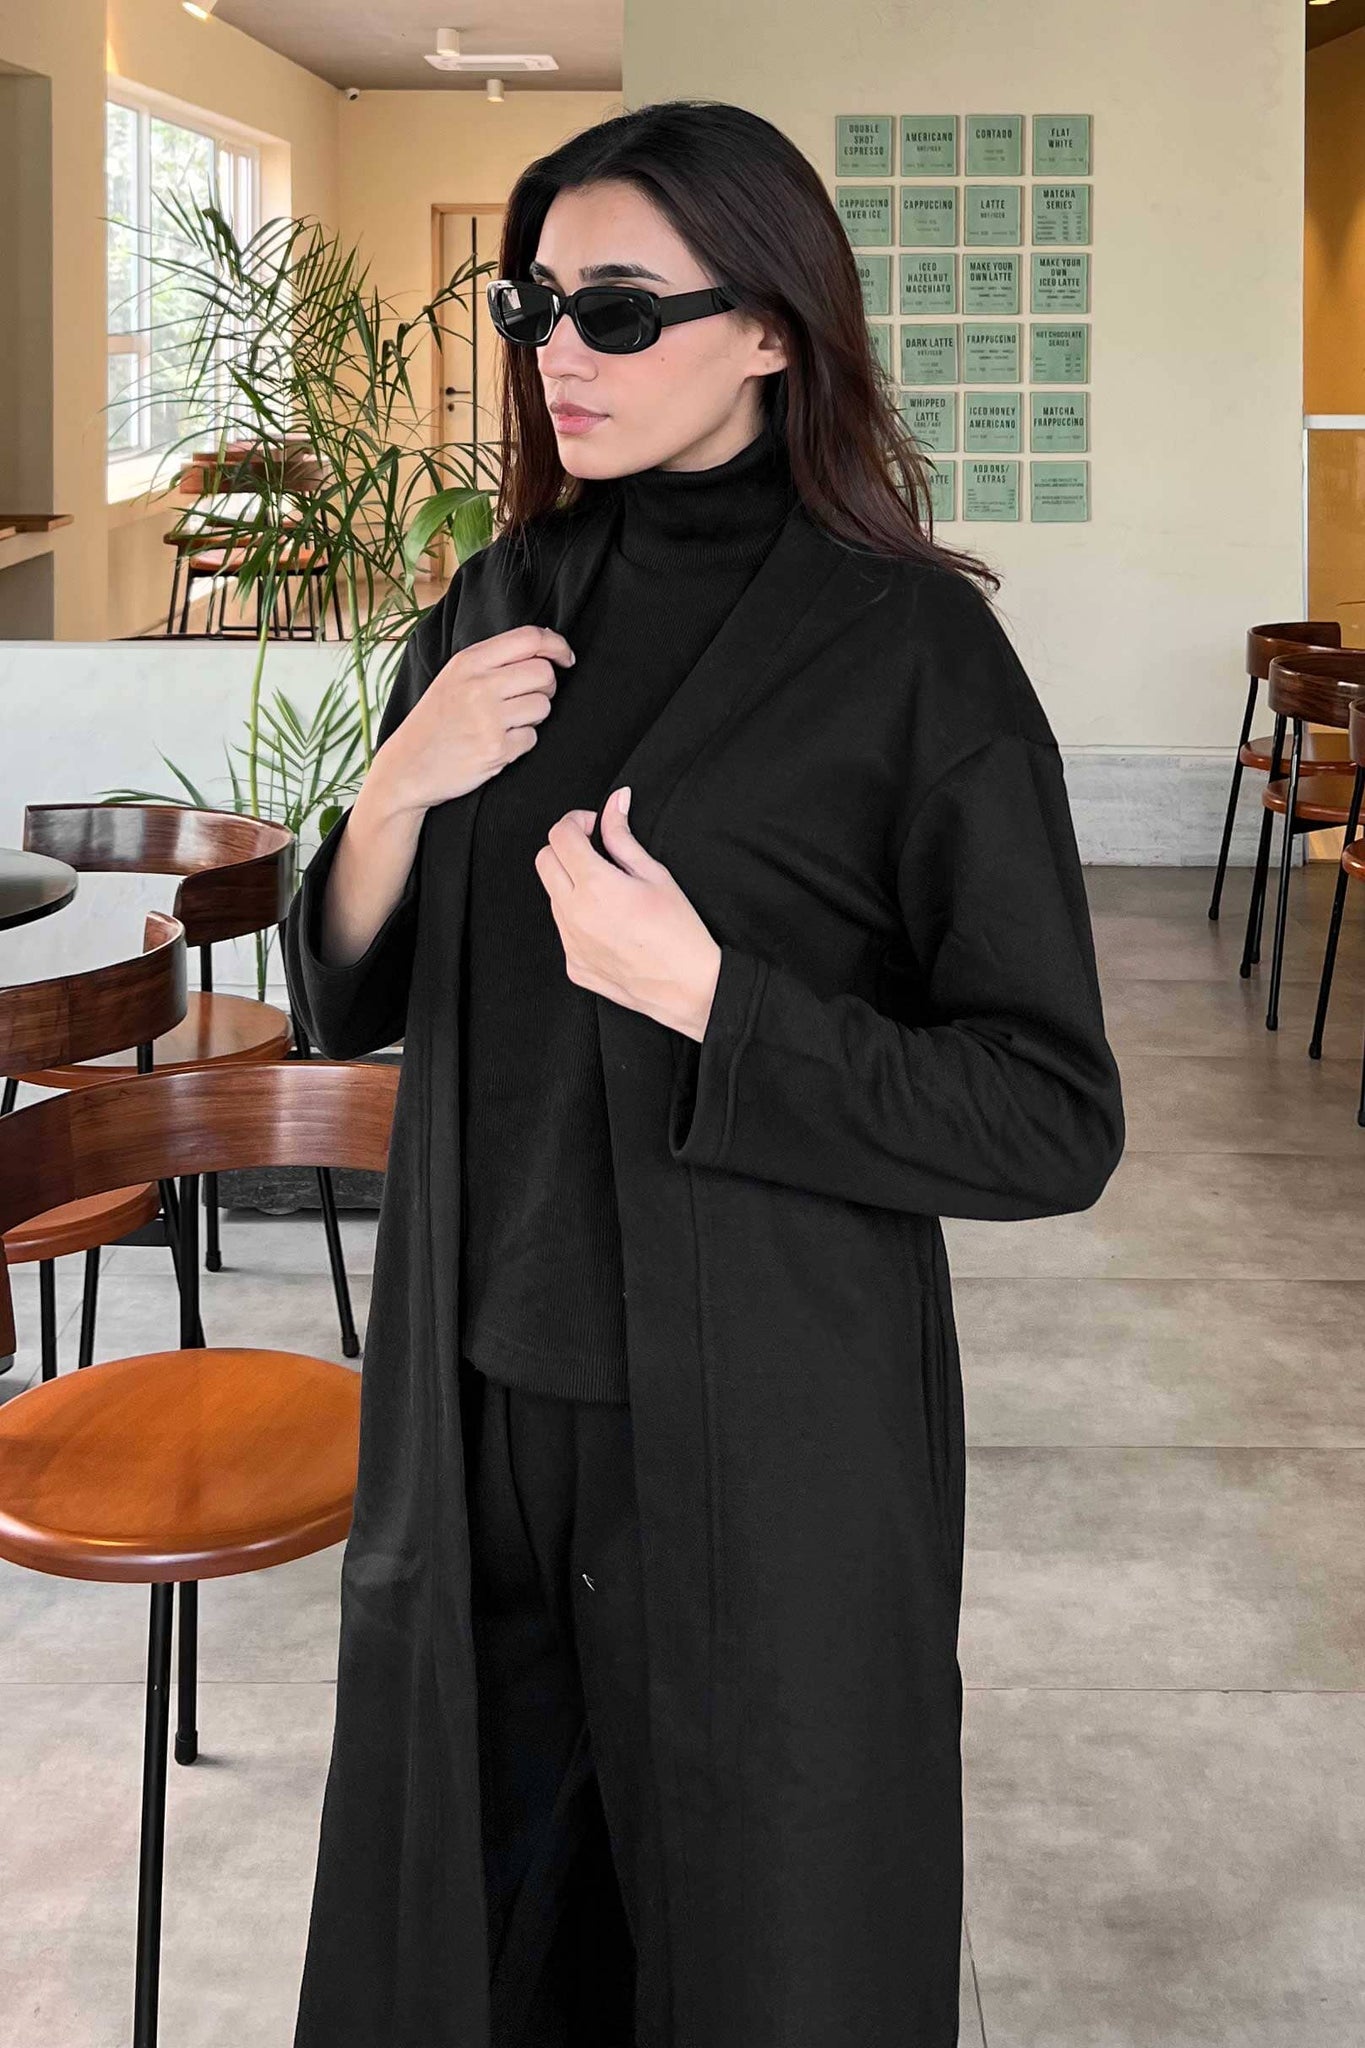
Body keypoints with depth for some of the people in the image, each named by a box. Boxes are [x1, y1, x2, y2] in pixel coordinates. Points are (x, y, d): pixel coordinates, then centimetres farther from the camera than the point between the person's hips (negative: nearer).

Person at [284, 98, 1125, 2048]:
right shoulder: (500, 609, 4)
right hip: (475, 1411, 5)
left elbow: (1055, 1123, -13)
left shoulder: (911, 649, -13)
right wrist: (398, 796, -11)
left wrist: (707, 995, -23)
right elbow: (344, 1004, 8)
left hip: (766, 1445, -5)